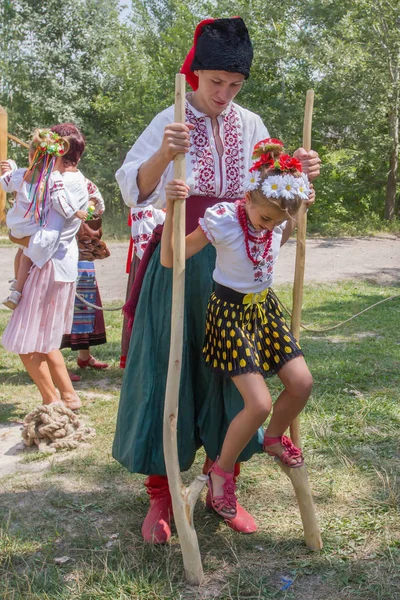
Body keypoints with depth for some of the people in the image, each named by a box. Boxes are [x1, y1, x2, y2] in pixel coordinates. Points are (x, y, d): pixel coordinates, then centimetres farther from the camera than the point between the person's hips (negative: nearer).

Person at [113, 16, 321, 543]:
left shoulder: (250, 126, 7)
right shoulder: (170, 122, -4)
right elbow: (133, 190, -14)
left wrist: (298, 173, -9)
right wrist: (163, 155, -33)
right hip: (180, 261, -3)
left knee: (230, 371, 8)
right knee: (168, 371, 0)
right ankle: (160, 498, 13)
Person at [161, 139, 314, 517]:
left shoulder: (277, 219, -5)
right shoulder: (221, 220, -23)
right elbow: (169, 259, -22)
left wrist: (296, 212, 7)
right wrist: (171, 209, -34)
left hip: (265, 308, 6)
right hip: (230, 312, -6)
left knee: (302, 383, 2)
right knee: (259, 404, -13)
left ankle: (274, 438, 34)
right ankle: (221, 472, 12)